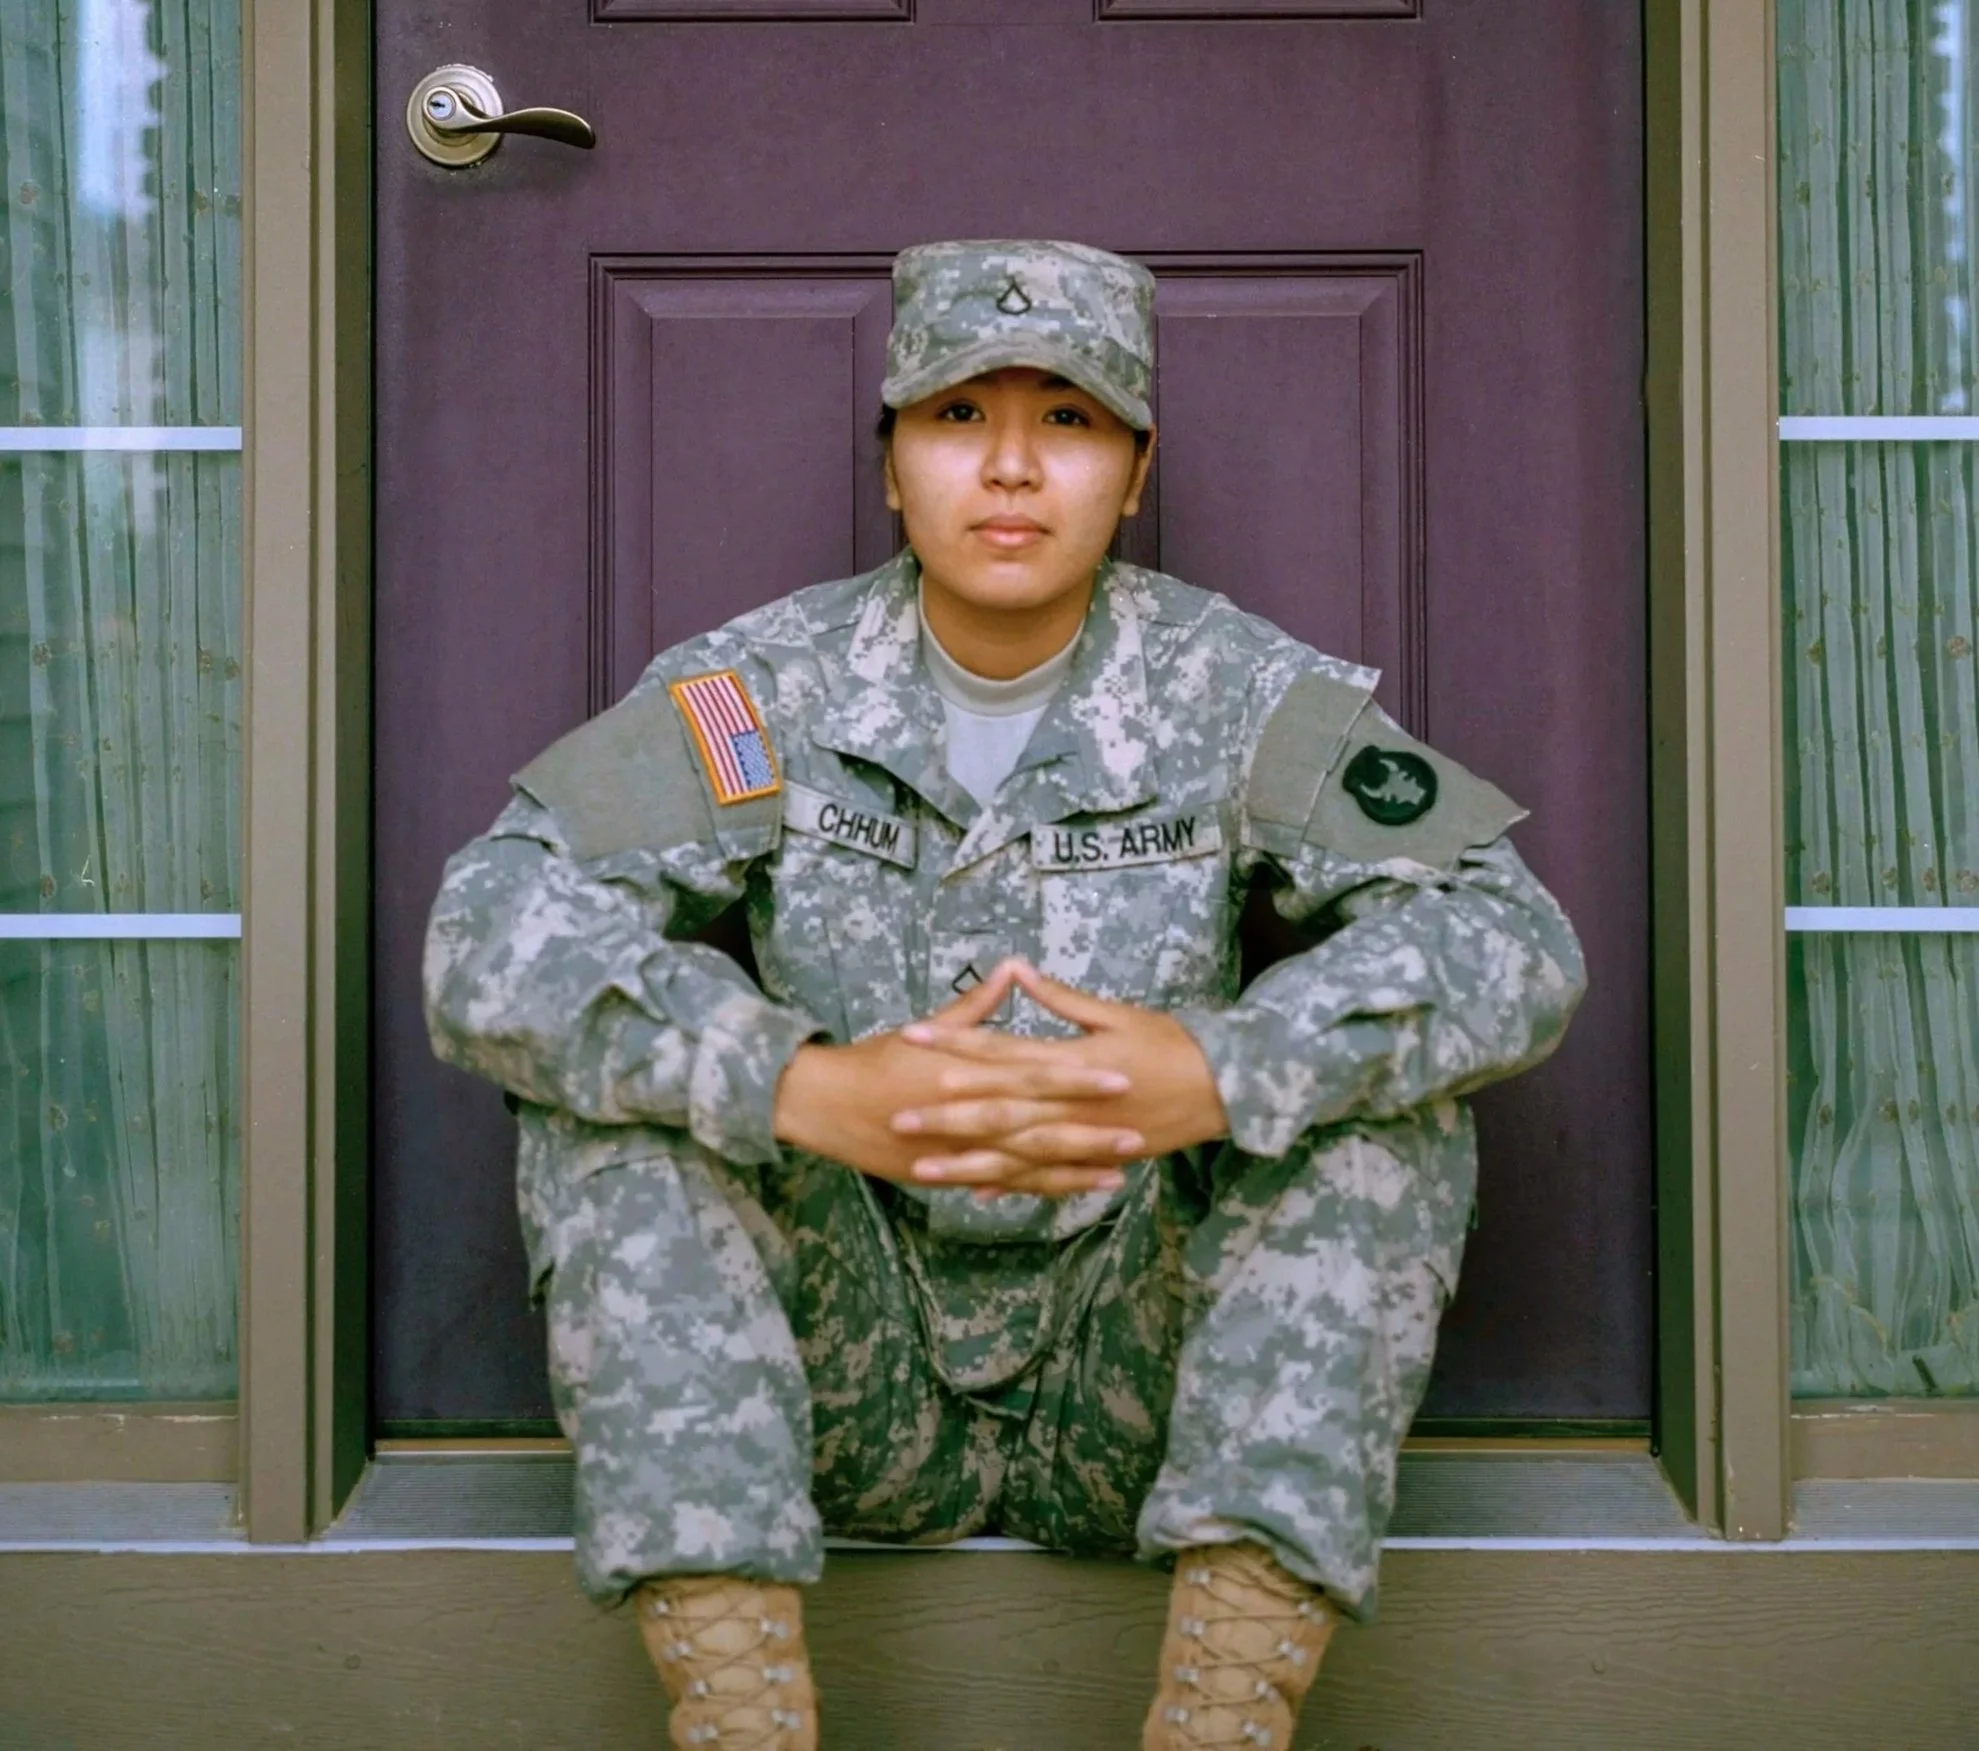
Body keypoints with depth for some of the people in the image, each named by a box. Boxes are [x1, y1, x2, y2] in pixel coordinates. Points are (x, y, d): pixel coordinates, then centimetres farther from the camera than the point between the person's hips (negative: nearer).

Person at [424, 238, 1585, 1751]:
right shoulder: (764, 691, -4)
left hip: (1137, 1391, 0)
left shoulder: (1235, 694, -4)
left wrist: (1214, 1072, -34)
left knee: (1384, 1075, -21)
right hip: (845, 1389, 0)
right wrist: (806, 1089, -35)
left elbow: (1513, 940, -16)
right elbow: (492, 934, -18)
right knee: (618, 1070, -21)